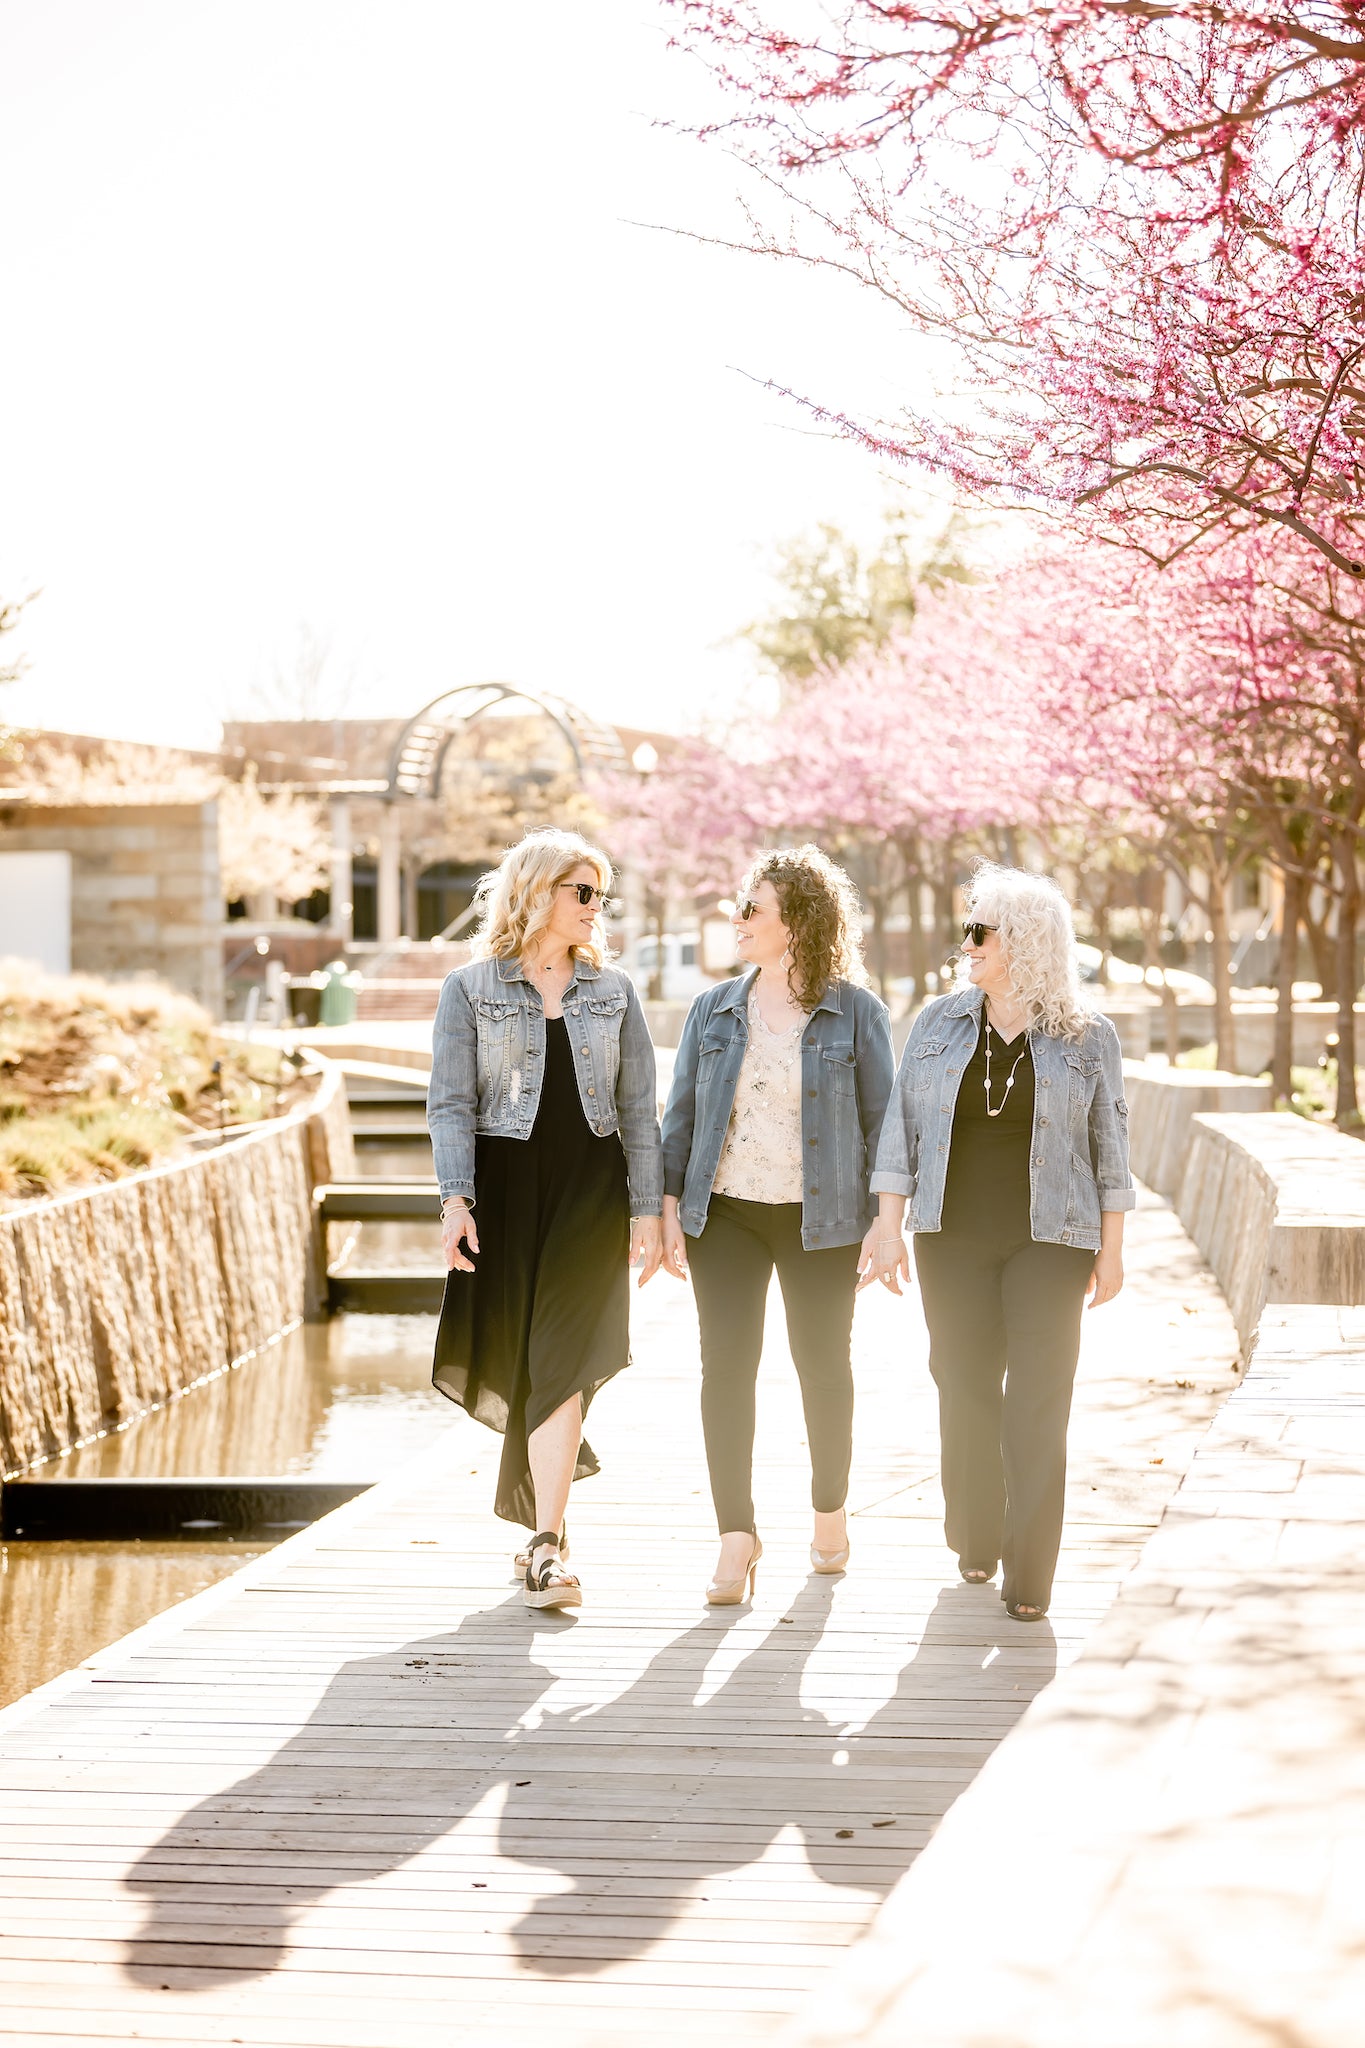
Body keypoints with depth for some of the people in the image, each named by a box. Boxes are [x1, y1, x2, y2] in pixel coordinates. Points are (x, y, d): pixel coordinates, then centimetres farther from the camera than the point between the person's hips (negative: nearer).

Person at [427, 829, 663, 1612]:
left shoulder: (614, 991, 10)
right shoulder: (471, 990, 3)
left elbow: (640, 1109, 9)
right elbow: (451, 1104, -2)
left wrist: (648, 1210, 3)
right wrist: (456, 1201, -13)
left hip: (590, 1189, 0)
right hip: (505, 1185, 0)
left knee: (561, 1357, -10)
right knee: (508, 1358, 4)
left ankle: (546, 1544, -11)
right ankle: (561, 1458, 31)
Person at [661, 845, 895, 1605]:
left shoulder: (856, 1013, -2)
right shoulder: (715, 1010, 7)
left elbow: (882, 1120, -1)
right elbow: (681, 1112, 10)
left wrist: (883, 1223, -5)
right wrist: (669, 1208, 2)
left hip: (820, 1220, -2)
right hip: (725, 1214, 2)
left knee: (823, 1364, 10)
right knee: (726, 1366, -7)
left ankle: (831, 1513, 30)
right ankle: (738, 1540, -5)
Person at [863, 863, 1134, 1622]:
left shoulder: (1088, 1038, -1)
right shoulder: (940, 1024, 5)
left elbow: (1109, 1145, 3)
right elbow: (903, 1129, 5)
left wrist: (1112, 1247, 1)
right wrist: (890, 1231, -1)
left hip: (1049, 1241, -3)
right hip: (953, 1238, 3)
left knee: (1039, 1401, -7)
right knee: (967, 1388, 8)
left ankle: (1029, 1574, -5)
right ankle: (975, 1539, 25)